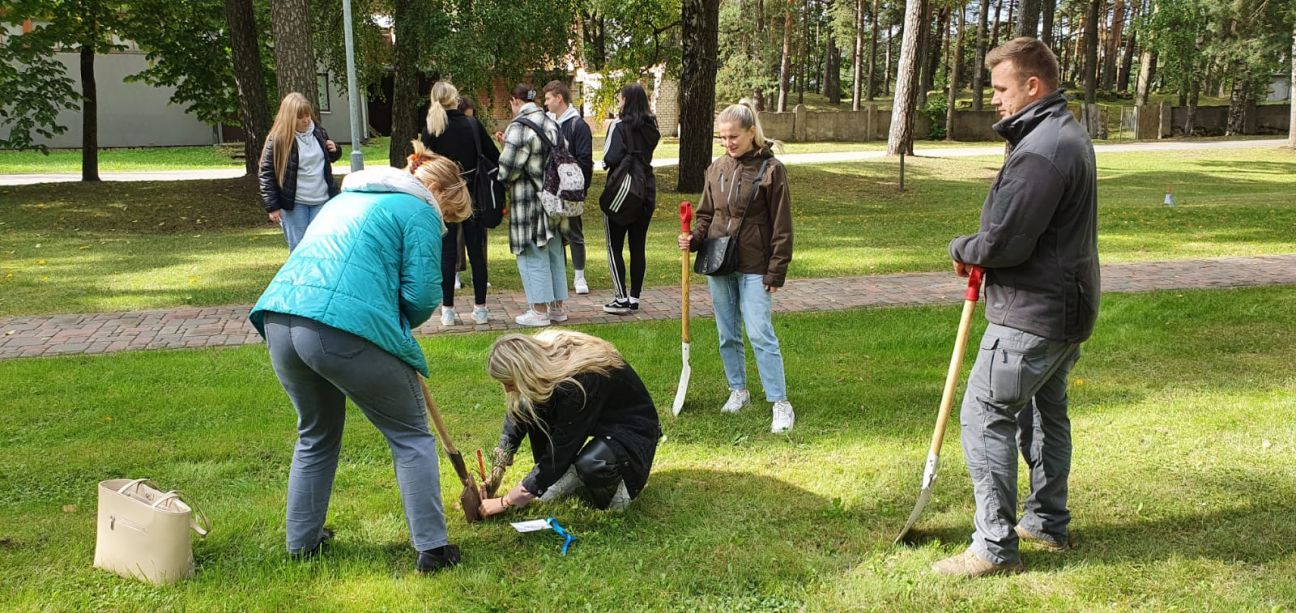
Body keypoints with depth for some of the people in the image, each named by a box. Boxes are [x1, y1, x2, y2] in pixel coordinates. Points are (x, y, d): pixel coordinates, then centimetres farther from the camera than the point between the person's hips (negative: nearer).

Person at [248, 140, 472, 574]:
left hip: (280, 321, 7)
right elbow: (422, 294, -2)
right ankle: (432, 547, 10)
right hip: (346, 330, -7)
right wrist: (400, 327, 20)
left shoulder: (347, 197, 30)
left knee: (316, 435, 28)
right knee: (410, 436, 11)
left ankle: (302, 539, 35)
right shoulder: (419, 211, 7)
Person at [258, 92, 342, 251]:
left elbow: (330, 158, 23)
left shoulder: (319, 132, 5)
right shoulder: (277, 139, -10)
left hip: (322, 201, 4)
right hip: (294, 204, -4)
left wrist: (334, 150, -1)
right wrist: (272, 207, -10)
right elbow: (265, 174, -7)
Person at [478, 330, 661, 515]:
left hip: (633, 429, -7)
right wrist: (497, 471, -5)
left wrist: (506, 501, -24)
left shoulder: (578, 383, -35)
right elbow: (516, 414, 0)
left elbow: (559, 452, -29)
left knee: (590, 464, -37)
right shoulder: (539, 353, -15)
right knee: (530, 408, -14)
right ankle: (568, 478, -1)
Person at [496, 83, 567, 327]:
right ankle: (557, 306, 22)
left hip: (529, 200, -8)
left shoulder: (519, 126, -16)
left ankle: (539, 311, 5)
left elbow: (509, 166, -18)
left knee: (533, 256, 0)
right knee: (554, 253, 14)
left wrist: (499, 179, 6)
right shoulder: (551, 124, 10)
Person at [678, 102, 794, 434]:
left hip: (754, 267, -5)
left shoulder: (771, 169, -7)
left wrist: (776, 271, -10)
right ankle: (738, 391, 29)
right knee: (727, 335, 13)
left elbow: (781, 226, -7)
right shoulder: (717, 168, 7)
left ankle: (780, 403, -2)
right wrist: (694, 239, -3)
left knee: (760, 334, -9)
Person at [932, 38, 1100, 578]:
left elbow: (1004, 242, -26)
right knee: (1046, 411, 21)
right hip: (1066, 309, 11)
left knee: (985, 416, -6)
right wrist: (979, 252, 4)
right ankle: (1048, 522, 35)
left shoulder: (1040, 151, -23)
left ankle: (995, 547, -1)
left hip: (1032, 314, -11)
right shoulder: (1069, 135, 13)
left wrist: (962, 249, -5)